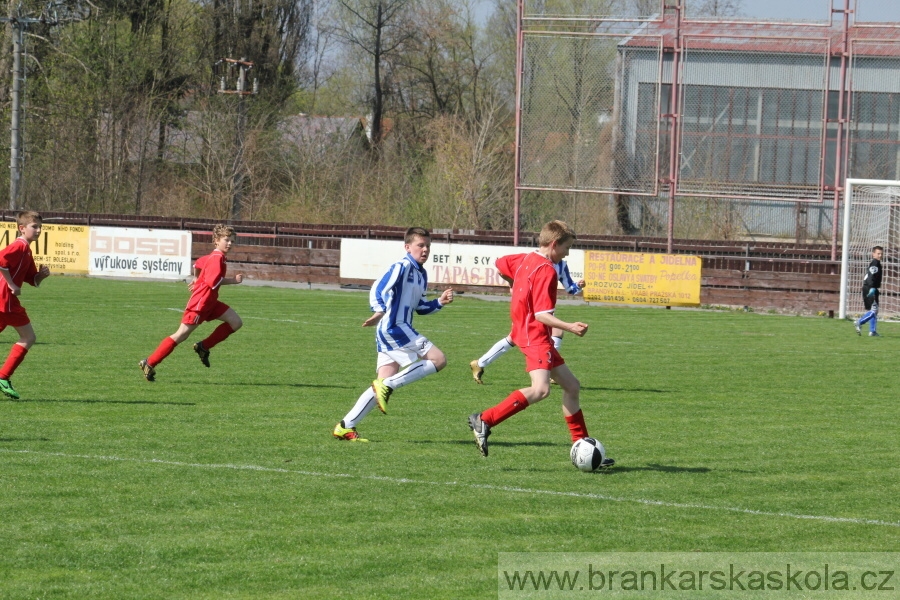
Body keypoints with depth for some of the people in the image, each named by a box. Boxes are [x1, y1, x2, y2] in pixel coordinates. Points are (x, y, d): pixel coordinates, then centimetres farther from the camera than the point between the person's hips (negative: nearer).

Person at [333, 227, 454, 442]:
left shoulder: (422, 274, 21)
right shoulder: (402, 267, -8)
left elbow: (420, 307, 30)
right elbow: (378, 289, -20)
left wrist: (439, 302, 13)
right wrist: (379, 310, -36)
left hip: (401, 331, 10)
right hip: (393, 328, -10)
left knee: (385, 384, 4)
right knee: (438, 359, -14)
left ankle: (346, 426, 5)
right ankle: (387, 386, -15)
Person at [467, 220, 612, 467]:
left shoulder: (527, 259, 11)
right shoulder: (546, 271, -16)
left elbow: (501, 264, 31)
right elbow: (542, 314, -22)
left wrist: (519, 288, 41)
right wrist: (570, 327, -29)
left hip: (533, 335, 11)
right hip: (535, 336, -11)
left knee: (572, 386, 17)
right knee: (540, 389, -30)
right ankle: (484, 421, -30)